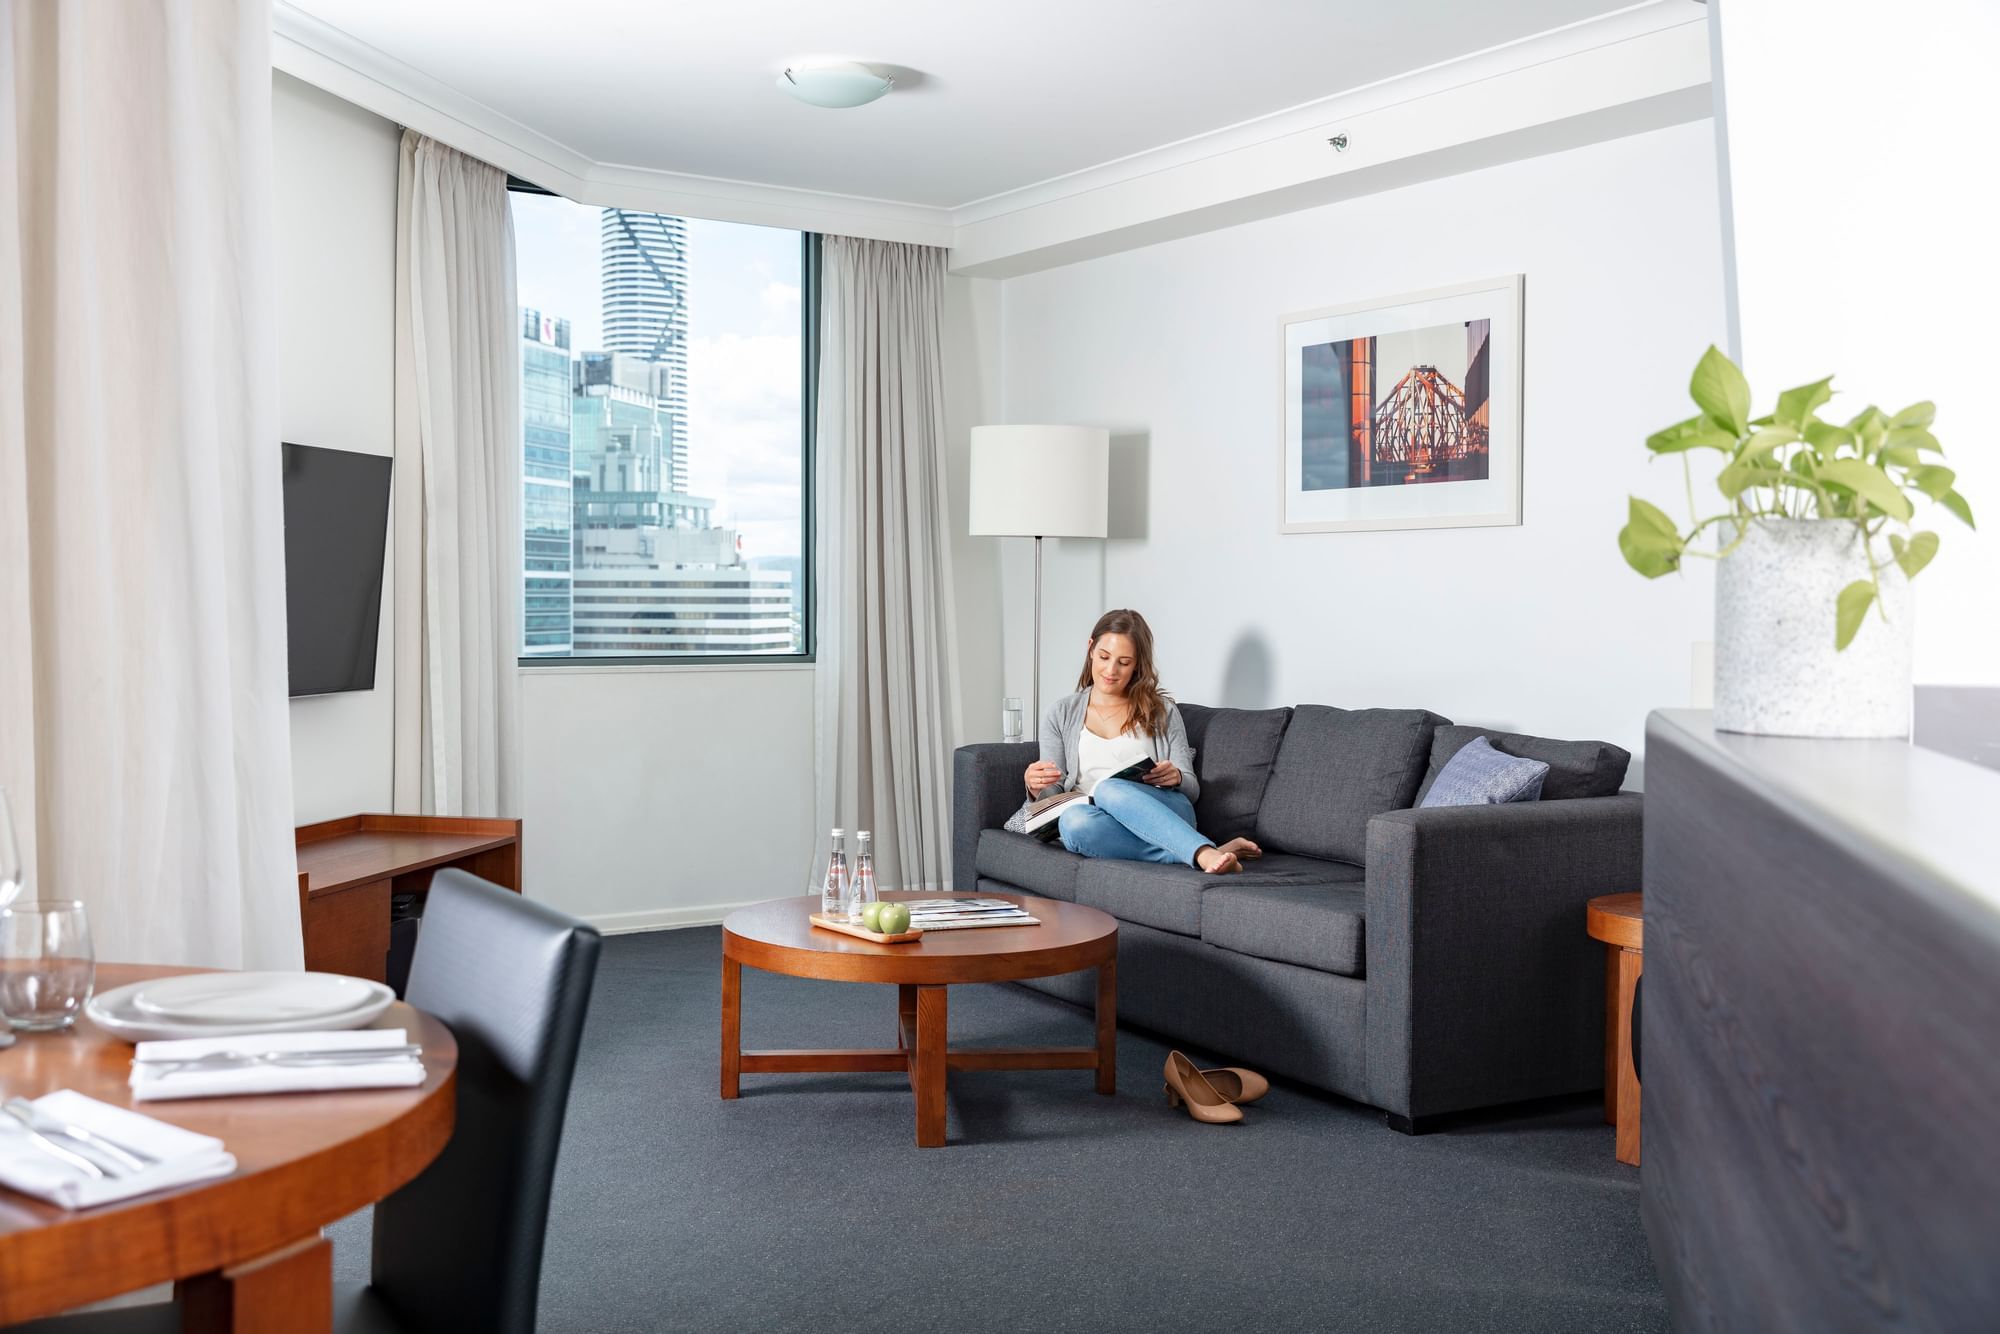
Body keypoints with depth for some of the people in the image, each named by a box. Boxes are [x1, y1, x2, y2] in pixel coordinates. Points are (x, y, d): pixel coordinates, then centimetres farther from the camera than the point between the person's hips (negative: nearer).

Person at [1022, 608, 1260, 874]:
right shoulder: (1061, 714, 18)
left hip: (1164, 813, -1)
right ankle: (1208, 854, -43)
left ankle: (1206, 855, -49)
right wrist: (1036, 787, -8)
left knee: (1110, 789, -35)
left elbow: (1191, 788, 14)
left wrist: (1176, 778, -10)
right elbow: (1053, 795, 16)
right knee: (1071, 820, -37)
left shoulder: (1162, 712, 16)